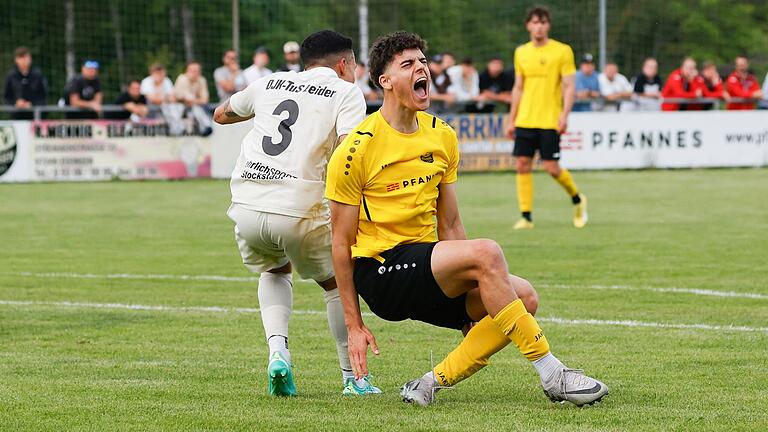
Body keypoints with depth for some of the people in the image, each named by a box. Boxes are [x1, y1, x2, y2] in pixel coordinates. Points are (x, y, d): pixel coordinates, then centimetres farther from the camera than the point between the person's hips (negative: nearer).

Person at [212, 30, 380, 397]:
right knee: (336, 282, 21)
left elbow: (221, 114, 38)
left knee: (275, 271, 32)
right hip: (297, 211, -4)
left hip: (246, 208, 4)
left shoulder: (270, 84, 19)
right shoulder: (345, 92, 6)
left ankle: (277, 350, 9)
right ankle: (353, 376, 25)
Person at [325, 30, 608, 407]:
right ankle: (550, 374, -24)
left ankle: (432, 383, -7)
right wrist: (354, 325, -7)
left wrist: (475, 294, 13)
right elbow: (342, 242, -6)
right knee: (486, 251, -29)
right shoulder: (358, 149, -9)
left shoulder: (443, 136, 11)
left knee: (524, 297, -14)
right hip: (378, 271, -7)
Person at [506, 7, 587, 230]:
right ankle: (526, 217, 2)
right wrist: (512, 120, 15)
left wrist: (564, 115, -18)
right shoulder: (521, 52, 10)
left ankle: (577, 199, 20)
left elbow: (568, 86, -5)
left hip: (550, 120, -4)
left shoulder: (562, 51, -3)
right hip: (525, 119, 4)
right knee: (522, 165, -3)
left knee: (551, 167, -7)